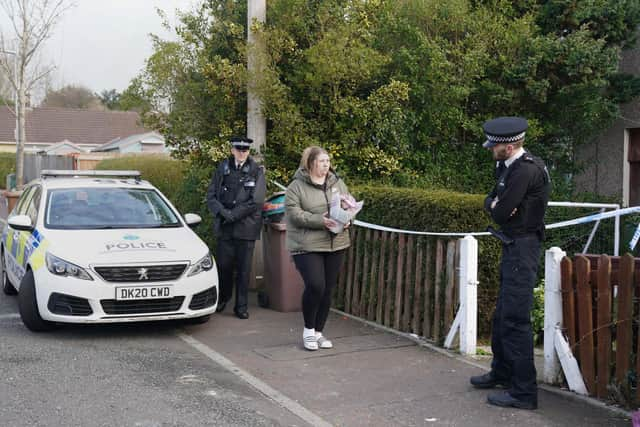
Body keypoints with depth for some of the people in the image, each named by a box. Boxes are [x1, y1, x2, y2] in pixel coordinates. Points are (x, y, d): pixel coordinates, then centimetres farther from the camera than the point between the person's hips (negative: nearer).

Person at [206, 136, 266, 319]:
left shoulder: (256, 171, 0)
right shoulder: (222, 168, 8)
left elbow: (256, 201, -8)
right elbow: (211, 195, 5)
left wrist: (233, 215, -12)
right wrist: (223, 213, -11)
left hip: (246, 227, -2)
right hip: (224, 227, 2)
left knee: (243, 269, 3)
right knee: (223, 265, 5)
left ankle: (241, 306, 13)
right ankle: (223, 298, 28)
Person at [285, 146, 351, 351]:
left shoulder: (337, 183, 12)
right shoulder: (296, 187, -4)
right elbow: (294, 214, -13)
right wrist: (320, 220, -22)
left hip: (336, 244, 5)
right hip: (307, 246, -5)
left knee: (327, 290, 8)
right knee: (315, 286, -17)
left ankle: (318, 332, 22)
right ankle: (308, 330, 6)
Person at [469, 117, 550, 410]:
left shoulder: (526, 170, -20)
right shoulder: (508, 167, 11)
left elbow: (500, 212, -22)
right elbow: (489, 202, 13)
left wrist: (497, 206, -1)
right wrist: (495, 204, -8)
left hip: (522, 248, -10)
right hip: (512, 246, 10)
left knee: (515, 319, -8)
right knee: (502, 316, 19)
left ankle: (523, 391, -2)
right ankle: (502, 372, 34)